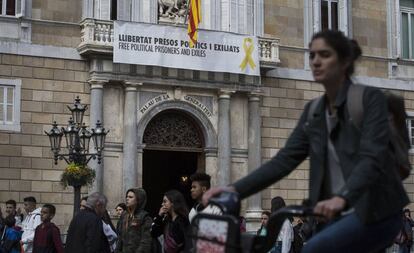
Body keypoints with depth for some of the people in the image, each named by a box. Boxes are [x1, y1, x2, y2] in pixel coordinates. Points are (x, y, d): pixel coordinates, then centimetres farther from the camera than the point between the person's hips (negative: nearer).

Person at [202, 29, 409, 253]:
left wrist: (342, 198, -41)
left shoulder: (371, 98, -9)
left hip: (376, 213, -7)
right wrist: (236, 189, -12)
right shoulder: (313, 112, 9)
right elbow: (285, 159, 2)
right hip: (342, 216, 7)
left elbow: (372, 157, -23)